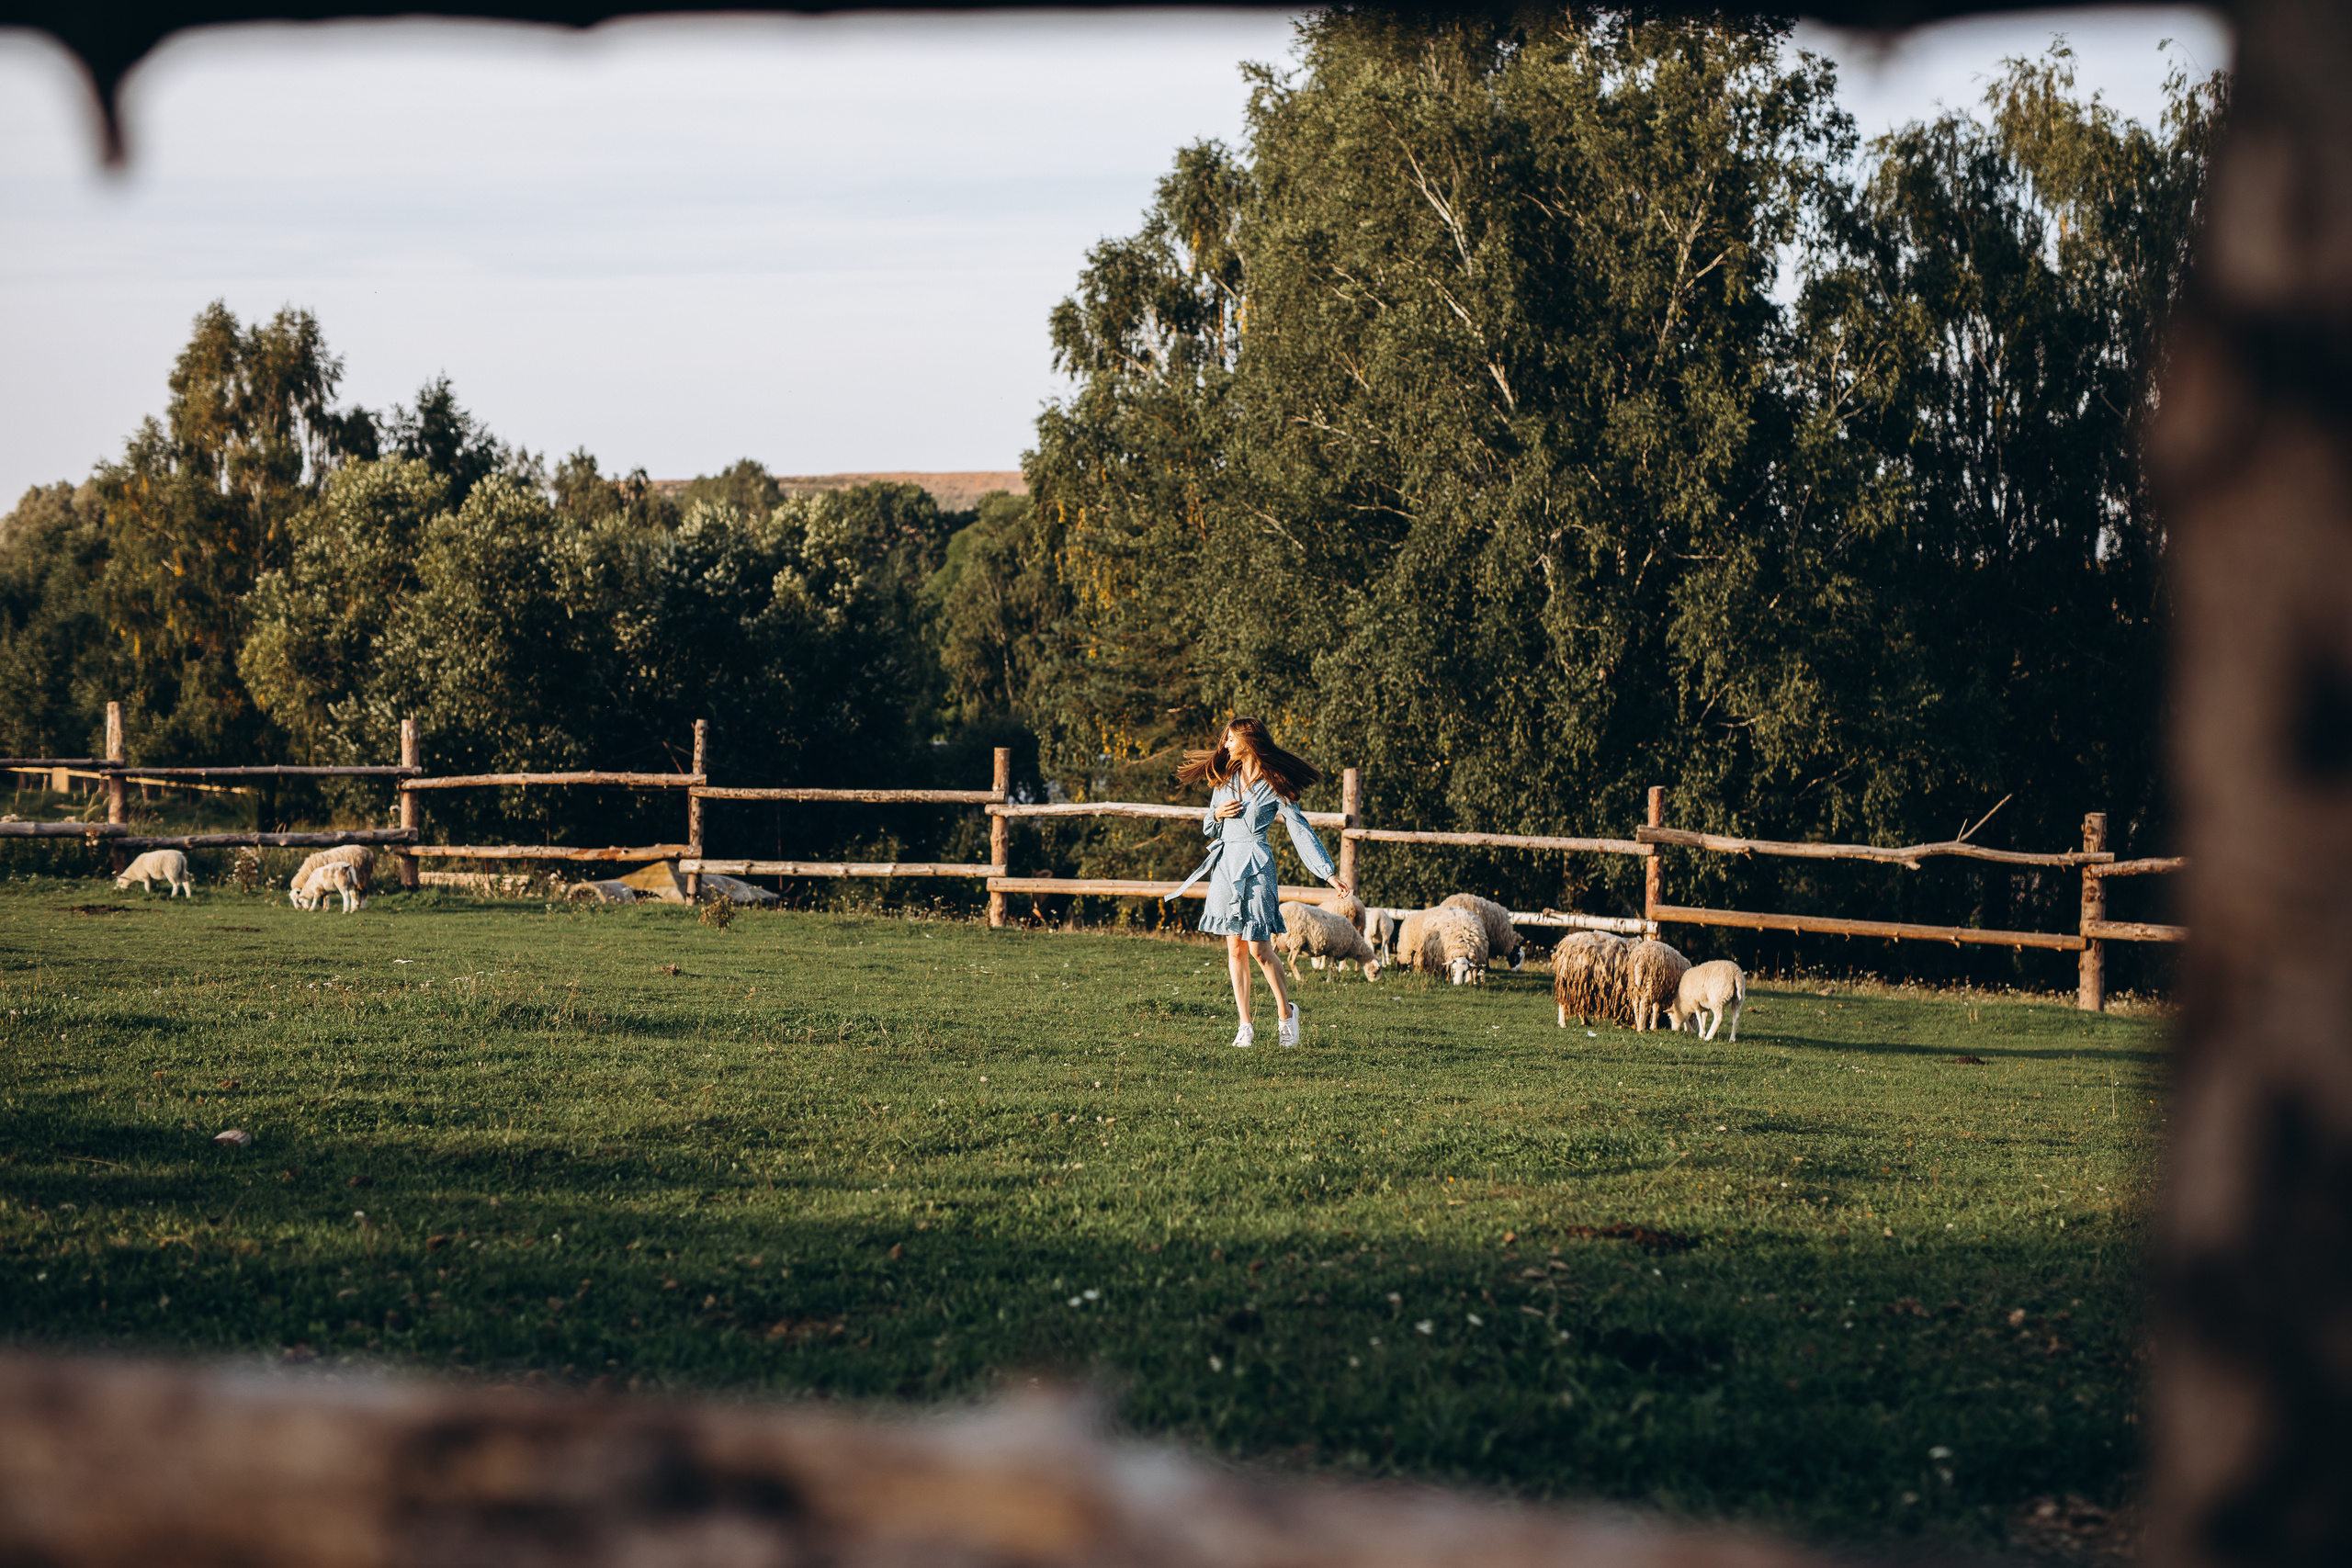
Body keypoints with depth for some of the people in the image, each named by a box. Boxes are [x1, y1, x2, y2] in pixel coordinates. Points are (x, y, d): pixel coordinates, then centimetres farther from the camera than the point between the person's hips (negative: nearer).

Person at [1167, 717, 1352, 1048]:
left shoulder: (1274, 785, -3)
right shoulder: (1225, 780, 13)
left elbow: (1300, 830, -6)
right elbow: (1208, 828, 21)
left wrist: (1331, 873, -11)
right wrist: (1217, 814, -4)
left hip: (1255, 867, -5)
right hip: (1225, 864, 5)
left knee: (1259, 948, -7)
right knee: (1235, 949, 4)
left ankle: (1285, 1011, 14)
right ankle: (1245, 1025, 6)